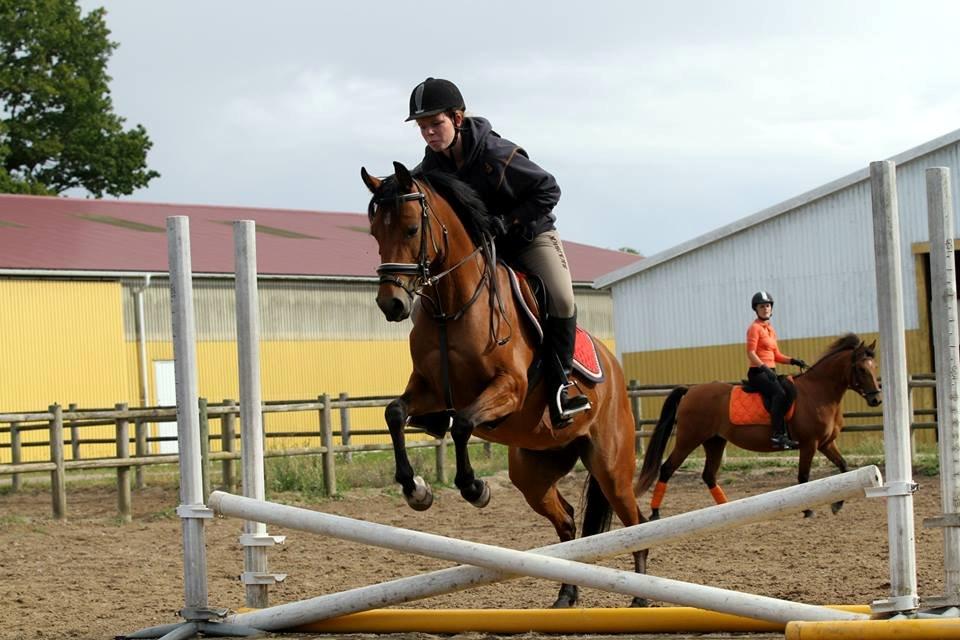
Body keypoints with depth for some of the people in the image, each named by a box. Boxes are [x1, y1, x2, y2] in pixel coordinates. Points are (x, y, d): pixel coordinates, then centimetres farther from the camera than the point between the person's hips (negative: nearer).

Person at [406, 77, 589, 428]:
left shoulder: (497, 155, -27)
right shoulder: (432, 164, -10)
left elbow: (548, 190, -20)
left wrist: (508, 222, -26)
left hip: (530, 236, -5)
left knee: (561, 299, -29)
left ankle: (559, 380, -15)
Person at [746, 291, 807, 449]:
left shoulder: (770, 329, 20)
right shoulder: (755, 328, -5)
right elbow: (751, 353, -16)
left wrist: (793, 361, 6)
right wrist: (764, 368, -28)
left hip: (770, 372, 9)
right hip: (758, 372, -9)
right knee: (779, 393, -29)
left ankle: (792, 433, -5)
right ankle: (778, 434, -33)